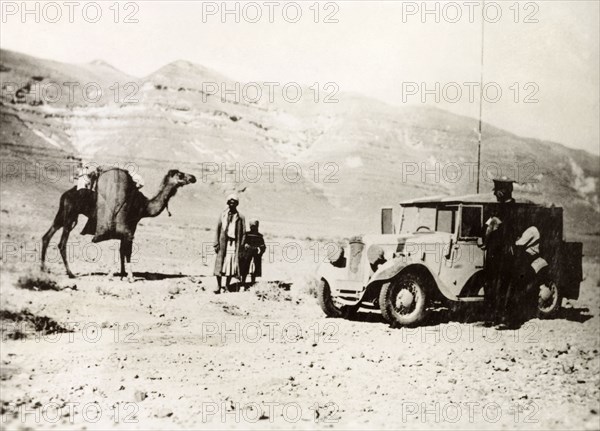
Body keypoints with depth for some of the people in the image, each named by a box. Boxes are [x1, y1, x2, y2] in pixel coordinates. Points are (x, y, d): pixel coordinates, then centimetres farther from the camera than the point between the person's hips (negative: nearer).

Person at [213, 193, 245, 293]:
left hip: (234, 243, -1)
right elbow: (218, 229, 8)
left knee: (231, 264, -2)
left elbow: (243, 233, 6)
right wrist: (216, 244, 1)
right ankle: (218, 286, 4)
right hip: (223, 242, 1)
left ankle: (227, 286, 6)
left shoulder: (240, 217, 5)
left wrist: (240, 247, -1)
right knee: (219, 263, -3)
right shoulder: (223, 215, 7)